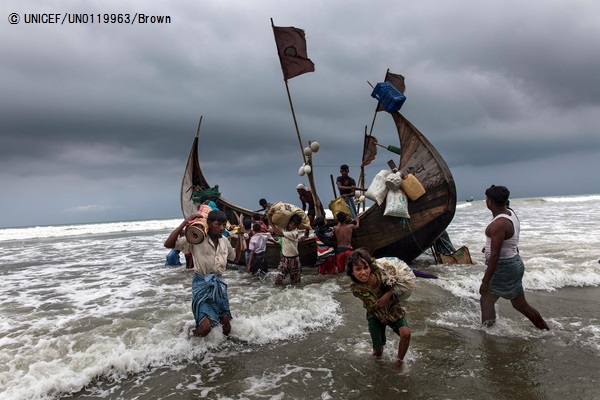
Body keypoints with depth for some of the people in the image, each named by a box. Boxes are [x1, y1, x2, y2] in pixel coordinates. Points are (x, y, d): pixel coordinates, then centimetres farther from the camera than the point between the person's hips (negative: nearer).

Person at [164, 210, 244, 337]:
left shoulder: (224, 241, 2)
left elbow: (234, 256, 20)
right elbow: (168, 244, -23)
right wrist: (184, 223, -28)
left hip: (219, 283, 6)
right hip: (202, 284, -5)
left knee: (226, 324, 8)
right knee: (205, 327, -16)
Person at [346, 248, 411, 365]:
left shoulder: (377, 271, -25)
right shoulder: (356, 288, -30)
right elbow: (379, 303, -26)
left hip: (393, 309, 1)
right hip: (375, 315, -1)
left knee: (406, 333, -24)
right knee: (377, 352, 2)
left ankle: (400, 361, 3)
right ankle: (379, 348, 42)